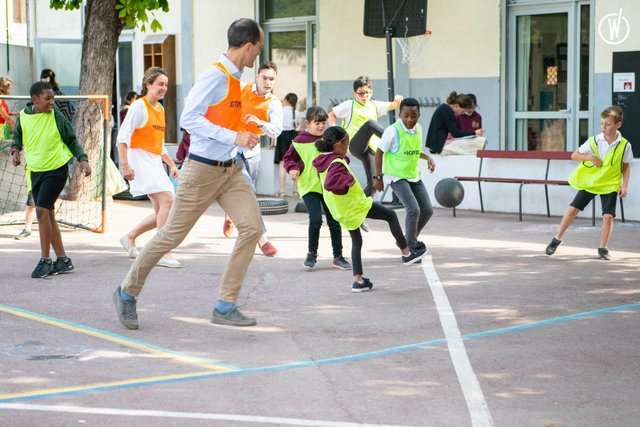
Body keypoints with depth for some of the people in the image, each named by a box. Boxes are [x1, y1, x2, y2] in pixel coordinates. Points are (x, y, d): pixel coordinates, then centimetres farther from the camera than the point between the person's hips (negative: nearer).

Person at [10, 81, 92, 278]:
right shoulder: (23, 117, 0)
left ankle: (45, 260, -8)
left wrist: (83, 159, -10)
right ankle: (63, 260, 18)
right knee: (48, 215, 8)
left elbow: (72, 140, 2)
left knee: (42, 210, -16)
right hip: (35, 171, 5)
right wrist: (15, 150, -1)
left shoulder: (57, 117, -9)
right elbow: (17, 136, 18)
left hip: (56, 169, -5)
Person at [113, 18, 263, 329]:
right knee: (172, 235, 2)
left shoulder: (234, 77, 11)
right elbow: (188, 119, -24)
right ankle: (127, 292, 22)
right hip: (203, 171, -8)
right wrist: (234, 137, -26)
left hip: (230, 169, 8)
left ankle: (225, 306, -2)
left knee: (252, 227, -8)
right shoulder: (214, 76, -17)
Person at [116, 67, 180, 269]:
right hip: (141, 159, -9)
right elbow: (122, 136, -14)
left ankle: (130, 237, 26)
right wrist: (125, 165, -22)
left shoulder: (160, 108, 18)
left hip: (156, 163, 9)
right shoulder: (139, 106, -7)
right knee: (167, 200, -20)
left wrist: (171, 164, 22)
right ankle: (163, 254, -18)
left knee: (162, 211, 6)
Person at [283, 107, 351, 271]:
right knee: (316, 220, -16)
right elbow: (288, 158, 5)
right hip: (309, 187, -3)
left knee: (334, 222, 6)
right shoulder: (300, 141, -3)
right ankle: (312, 253, 5)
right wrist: (293, 168, -13)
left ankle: (338, 256, 18)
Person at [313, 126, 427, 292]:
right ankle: (406, 253, 11)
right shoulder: (337, 163, -24)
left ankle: (358, 280, 17)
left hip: (341, 212, 9)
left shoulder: (324, 161, 5)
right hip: (355, 205, -9)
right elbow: (329, 183, -40)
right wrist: (349, 179, -27)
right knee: (391, 216, 5)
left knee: (356, 241, 20)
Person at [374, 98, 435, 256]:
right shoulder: (393, 131, -18)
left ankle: (408, 241, 27)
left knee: (427, 210, 8)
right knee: (414, 209, -21)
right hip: (396, 177, -8)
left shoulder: (418, 129, 3)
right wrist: (378, 177, -13)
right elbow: (379, 152, -12)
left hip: (414, 176, 8)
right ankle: (411, 249, -8)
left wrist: (428, 158, 0)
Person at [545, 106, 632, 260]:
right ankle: (557, 239, 14)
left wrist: (624, 185, -6)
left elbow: (626, 167, 4)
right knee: (573, 209, -1)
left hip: (610, 185, -1)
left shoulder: (624, 145, -9)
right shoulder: (594, 141, -10)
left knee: (608, 216, -10)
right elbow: (574, 155, -3)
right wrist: (589, 157, -21)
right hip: (589, 182, 1)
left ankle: (603, 248, 6)